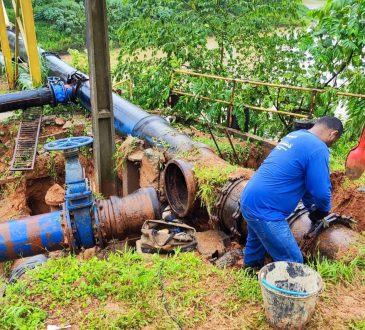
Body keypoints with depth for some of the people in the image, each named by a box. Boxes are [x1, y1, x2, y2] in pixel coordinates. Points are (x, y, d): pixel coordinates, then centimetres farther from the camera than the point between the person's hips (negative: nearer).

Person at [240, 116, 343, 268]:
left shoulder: (294, 135, 15)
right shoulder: (318, 148, -14)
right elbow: (321, 191, -15)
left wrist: (311, 206, 29)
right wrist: (324, 209, 7)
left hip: (249, 201, 10)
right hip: (264, 210, -10)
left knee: (256, 250, 31)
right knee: (292, 263, 0)